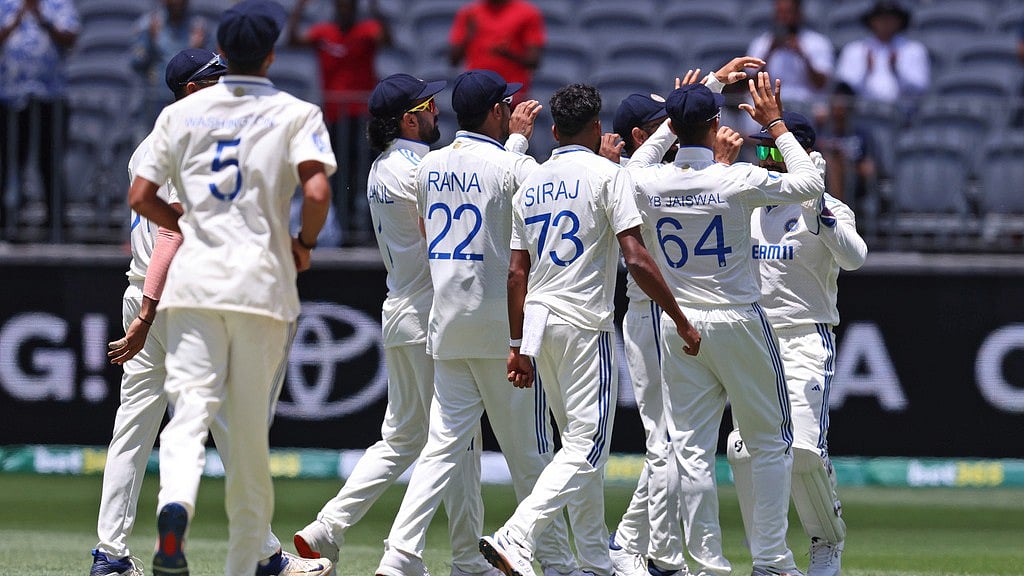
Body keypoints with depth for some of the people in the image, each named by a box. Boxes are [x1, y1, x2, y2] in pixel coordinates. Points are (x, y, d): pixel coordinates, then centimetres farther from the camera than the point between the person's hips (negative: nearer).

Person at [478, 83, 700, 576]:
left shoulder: (531, 185, 14)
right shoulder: (606, 175, -5)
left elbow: (516, 272, 13)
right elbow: (636, 259, -14)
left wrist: (518, 346, 17)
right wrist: (681, 322, -8)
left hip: (538, 323, 7)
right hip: (585, 324, -7)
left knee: (580, 445, 15)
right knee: (587, 447, -8)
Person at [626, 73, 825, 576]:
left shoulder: (647, 183, -4)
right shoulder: (738, 180, -15)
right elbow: (811, 184, -2)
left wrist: (674, 116, 22)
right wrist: (776, 124, 4)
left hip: (677, 326, 3)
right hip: (738, 325, -3)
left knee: (693, 449, 5)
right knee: (770, 443, 8)